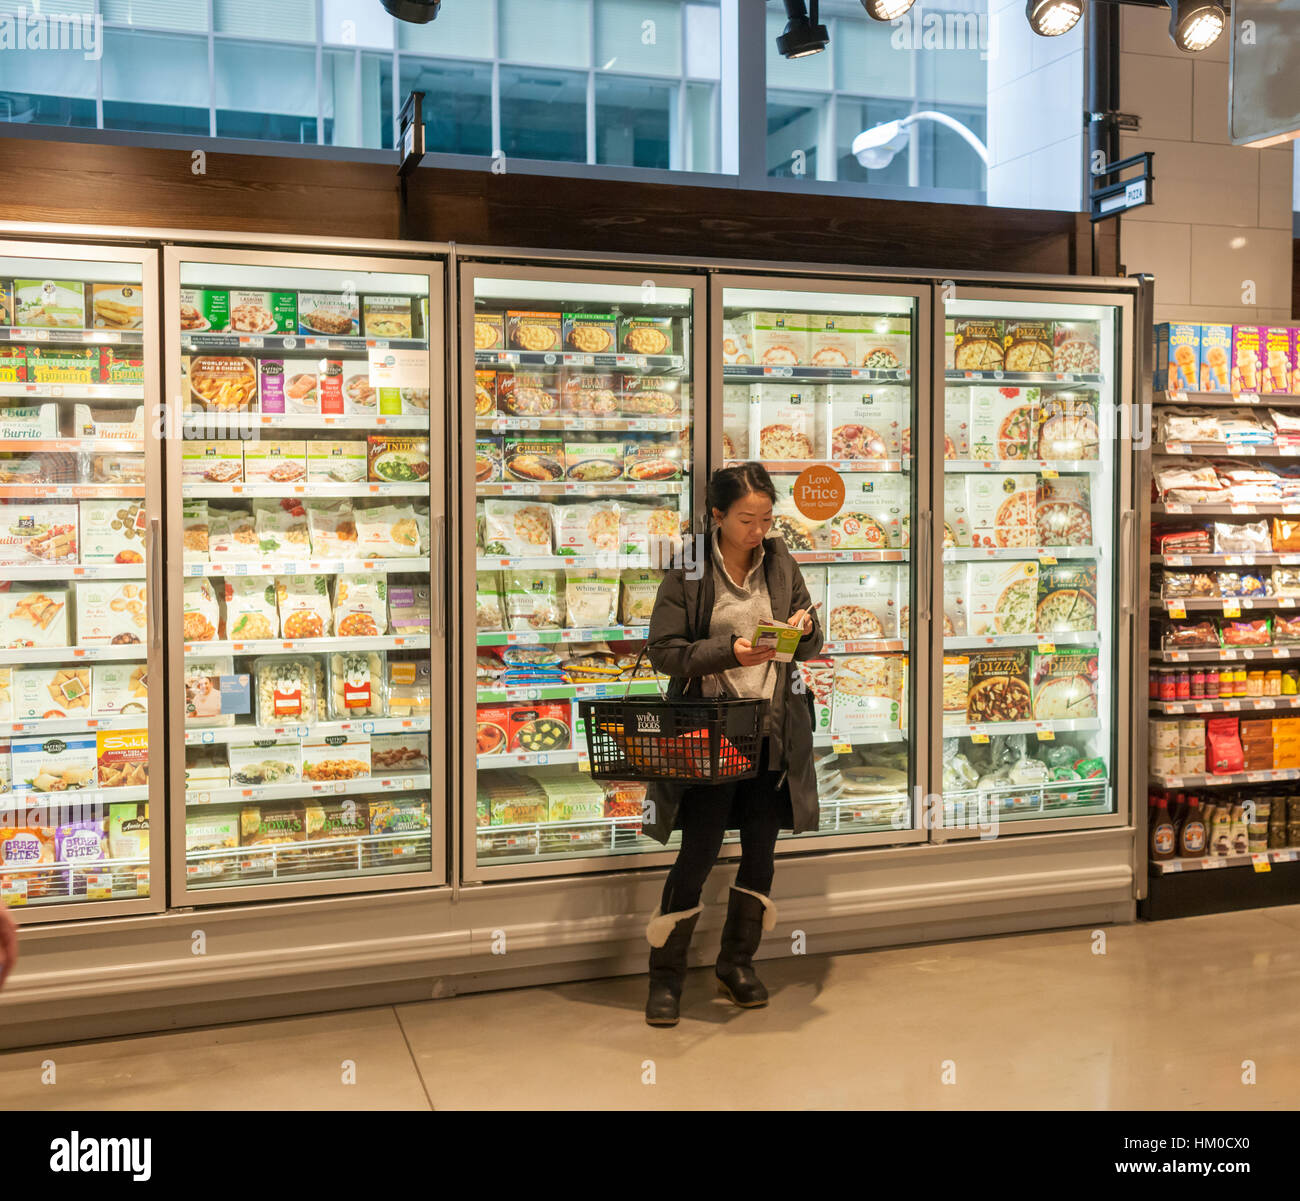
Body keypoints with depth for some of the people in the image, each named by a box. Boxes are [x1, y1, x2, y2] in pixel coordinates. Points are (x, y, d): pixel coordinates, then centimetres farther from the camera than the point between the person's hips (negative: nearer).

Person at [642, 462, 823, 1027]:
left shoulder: (781, 563, 6)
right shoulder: (688, 572, -6)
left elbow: (810, 648, 13)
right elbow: (663, 651, -9)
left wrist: (806, 629, -11)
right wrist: (727, 652, -22)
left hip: (772, 733, 4)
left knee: (761, 852, 11)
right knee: (698, 854, -2)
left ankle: (737, 964, 30)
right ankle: (665, 976, 13)